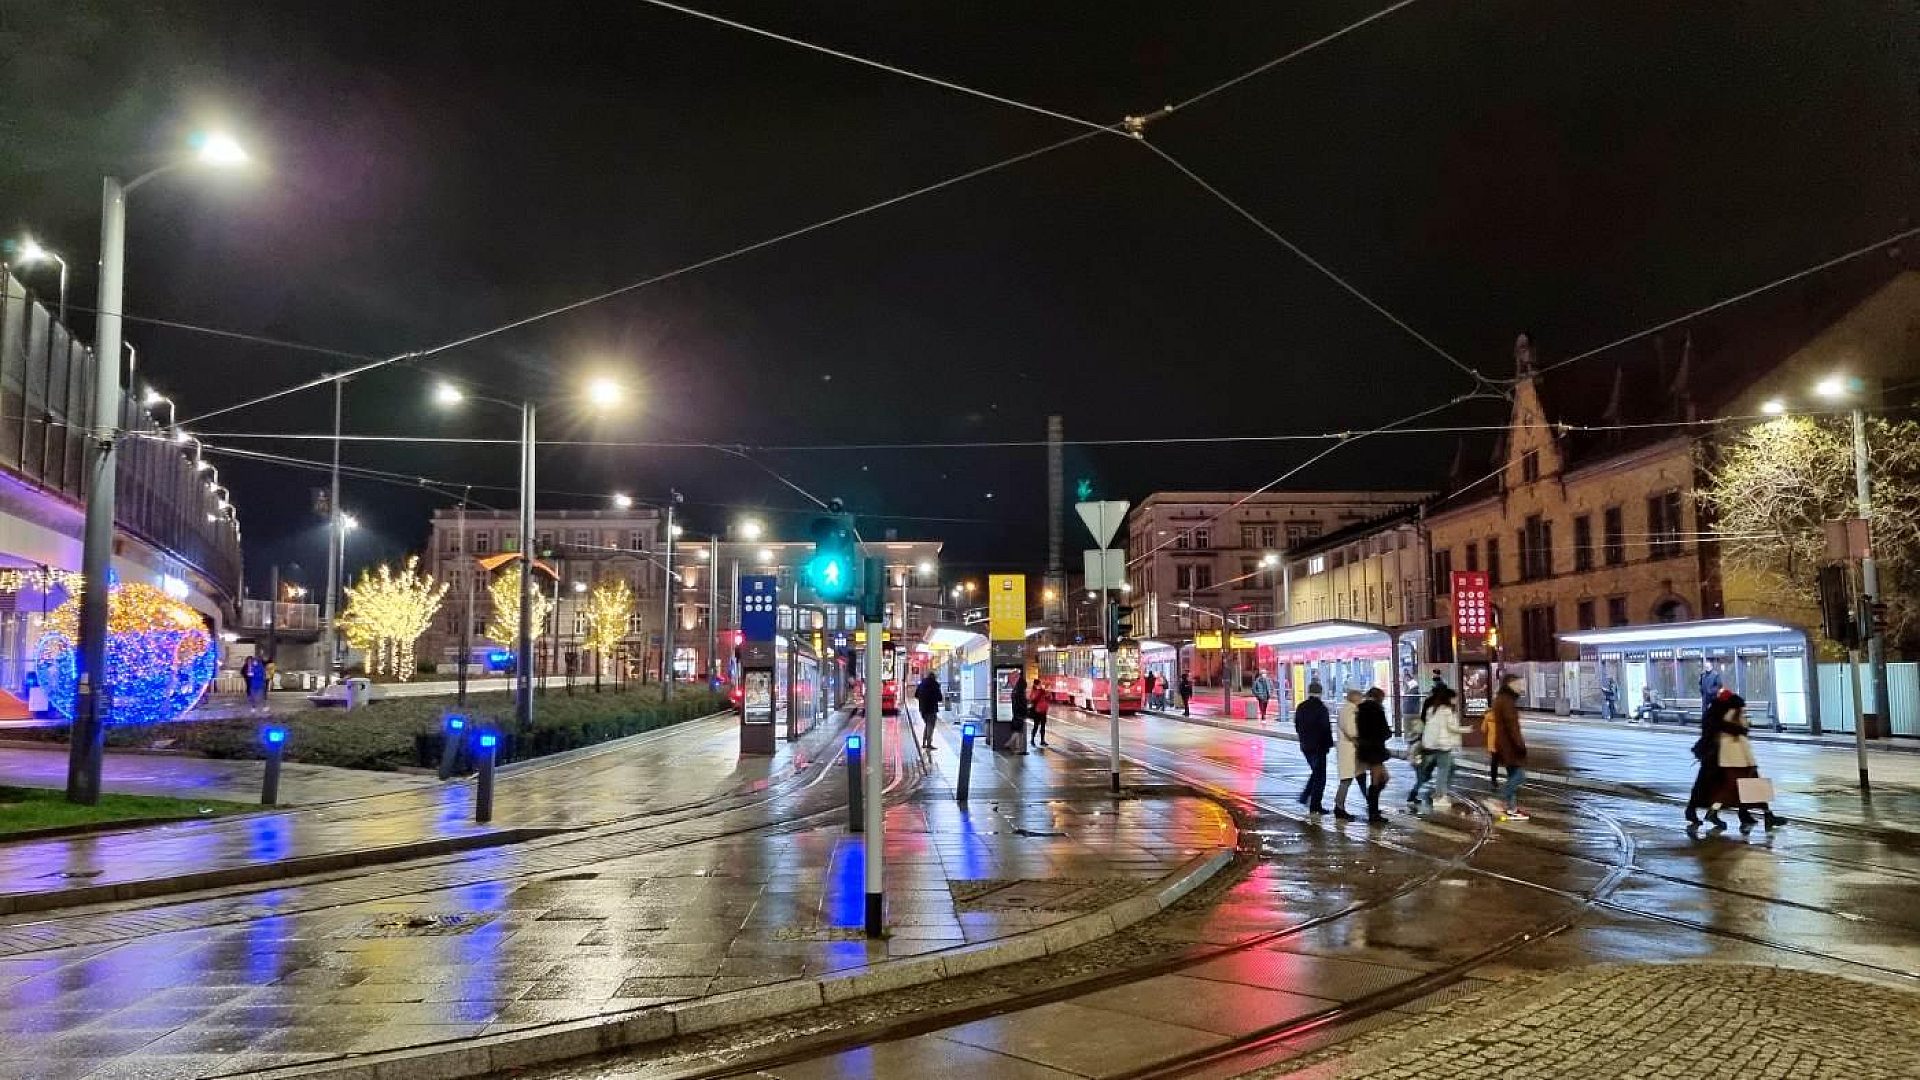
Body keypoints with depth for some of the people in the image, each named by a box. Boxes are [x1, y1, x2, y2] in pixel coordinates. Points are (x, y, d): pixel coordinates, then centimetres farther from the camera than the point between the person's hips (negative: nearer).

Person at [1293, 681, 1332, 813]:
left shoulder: (1301, 707, 5)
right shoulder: (1321, 707, -15)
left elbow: (1297, 726, 11)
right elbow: (1326, 727, -15)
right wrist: (1329, 743, -4)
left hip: (1305, 746, 6)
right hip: (1319, 746, -6)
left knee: (1316, 772, 22)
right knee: (1320, 775, 1)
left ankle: (1305, 797, 15)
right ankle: (1315, 805, 1)